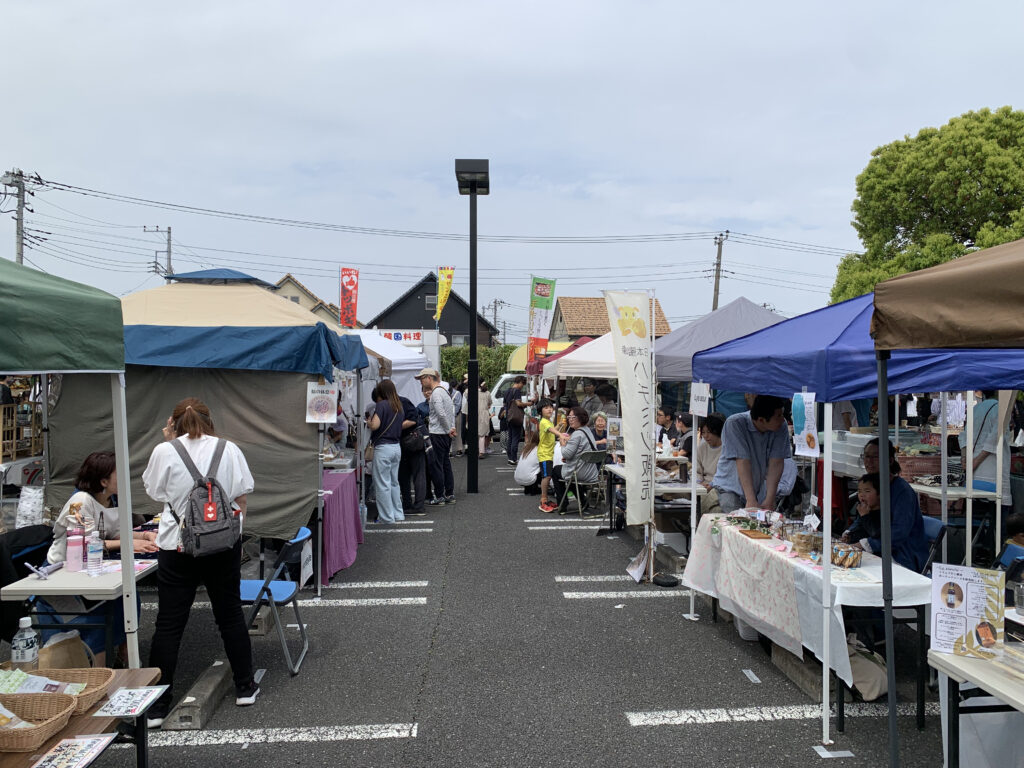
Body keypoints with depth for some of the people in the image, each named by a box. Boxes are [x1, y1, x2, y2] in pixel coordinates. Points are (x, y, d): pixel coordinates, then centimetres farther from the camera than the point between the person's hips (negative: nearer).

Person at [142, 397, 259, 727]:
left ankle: (156, 705, 11)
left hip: (177, 546, -2)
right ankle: (245, 687, 26)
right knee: (230, 615, 15)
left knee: (169, 625, 6)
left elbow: (153, 490, 10)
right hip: (223, 545, 2)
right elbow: (241, 499, 3)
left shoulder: (164, 452, -7)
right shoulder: (229, 449, -2)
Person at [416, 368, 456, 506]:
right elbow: (452, 409, 18)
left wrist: (448, 430, -12)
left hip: (438, 434, -10)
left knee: (435, 465, -3)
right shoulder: (444, 391, 16)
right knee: (446, 464, 14)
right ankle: (449, 495, 19)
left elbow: (441, 414, -22)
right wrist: (452, 427, 10)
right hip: (446, 434, 10)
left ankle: (439, 497, 1)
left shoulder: (436, 393, -15)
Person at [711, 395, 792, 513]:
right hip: (730, 487, -3)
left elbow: (776, 464, -15)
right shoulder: (734, 424, -23)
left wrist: (770, 500, -23)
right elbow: (743, 463, -27)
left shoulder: (781, 426, -13)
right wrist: (751, 501, -31)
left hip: (760, 488, 3)